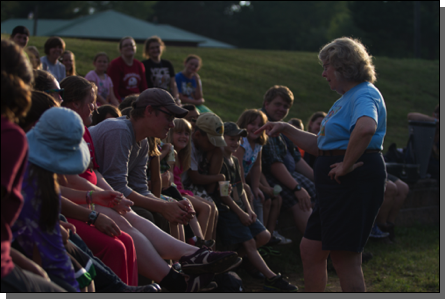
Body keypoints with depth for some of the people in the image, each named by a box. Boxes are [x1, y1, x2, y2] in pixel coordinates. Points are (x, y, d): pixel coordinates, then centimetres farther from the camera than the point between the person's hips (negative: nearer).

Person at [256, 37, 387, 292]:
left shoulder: (365, 94, -12)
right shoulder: (346, 99, 22)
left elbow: (366, 127, -37)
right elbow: (320, 146, 25)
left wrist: (347, 165, -29)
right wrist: (286, 130, 23)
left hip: (356, 182, -11)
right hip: (337, 186, 11)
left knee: (345, 257, -8)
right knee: (311, 249, 14)